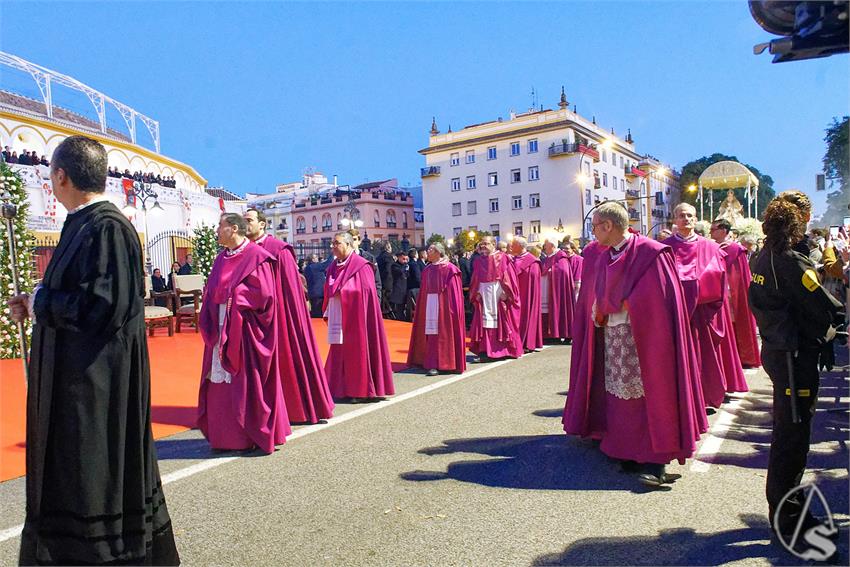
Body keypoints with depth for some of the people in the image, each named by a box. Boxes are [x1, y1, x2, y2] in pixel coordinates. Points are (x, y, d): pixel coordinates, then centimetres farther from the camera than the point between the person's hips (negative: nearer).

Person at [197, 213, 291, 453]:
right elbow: (212, 291, 17)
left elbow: (264, 293, -16)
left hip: (245, 330, -7)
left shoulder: (256, 256, -10)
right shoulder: (222, 258, 13)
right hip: (222, 330, 7)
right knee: (221, 383, 10)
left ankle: (255, 434, 14)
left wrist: (231, 294, -11)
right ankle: (226, 435, 21)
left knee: (247, 382, 1)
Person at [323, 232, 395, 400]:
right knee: (340, 354, 8)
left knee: (357, 352, -2)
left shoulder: (360, 266, -8)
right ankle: (342, 388, 16)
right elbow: (329, 292, 17)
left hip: (354, 317, -7)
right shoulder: (334, 266, 12)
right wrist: (328, 313, 8)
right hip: (338, 319, 7)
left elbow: (365, 292, -12)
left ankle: (361, 390, 9)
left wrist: (341, 292, -13)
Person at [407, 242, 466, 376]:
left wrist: (452, 308, -13)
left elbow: (454, 290, -8)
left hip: (443, 303, -6)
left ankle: (443, 363, 4)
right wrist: (420, 307, 12)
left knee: (443, 333, -2)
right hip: (428, 303, 6)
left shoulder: (448, 268, -5)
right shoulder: (427, 269, 13)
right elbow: (423, 290, 16)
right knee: (431, 333, 5)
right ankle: (433, 363, 10)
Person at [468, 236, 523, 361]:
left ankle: (504, 350, 15)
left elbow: (508, 276, -7)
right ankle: (485, 351, 3)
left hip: (499, 296, -4)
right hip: (484, 297, 4)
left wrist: (505, 292, -15)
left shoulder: (502, 258, -2)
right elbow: (475, 280, 13)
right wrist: (476, 293, 0)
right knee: (485, 322, 1)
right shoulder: (479, 261, 11)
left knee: (501, 322, 4)